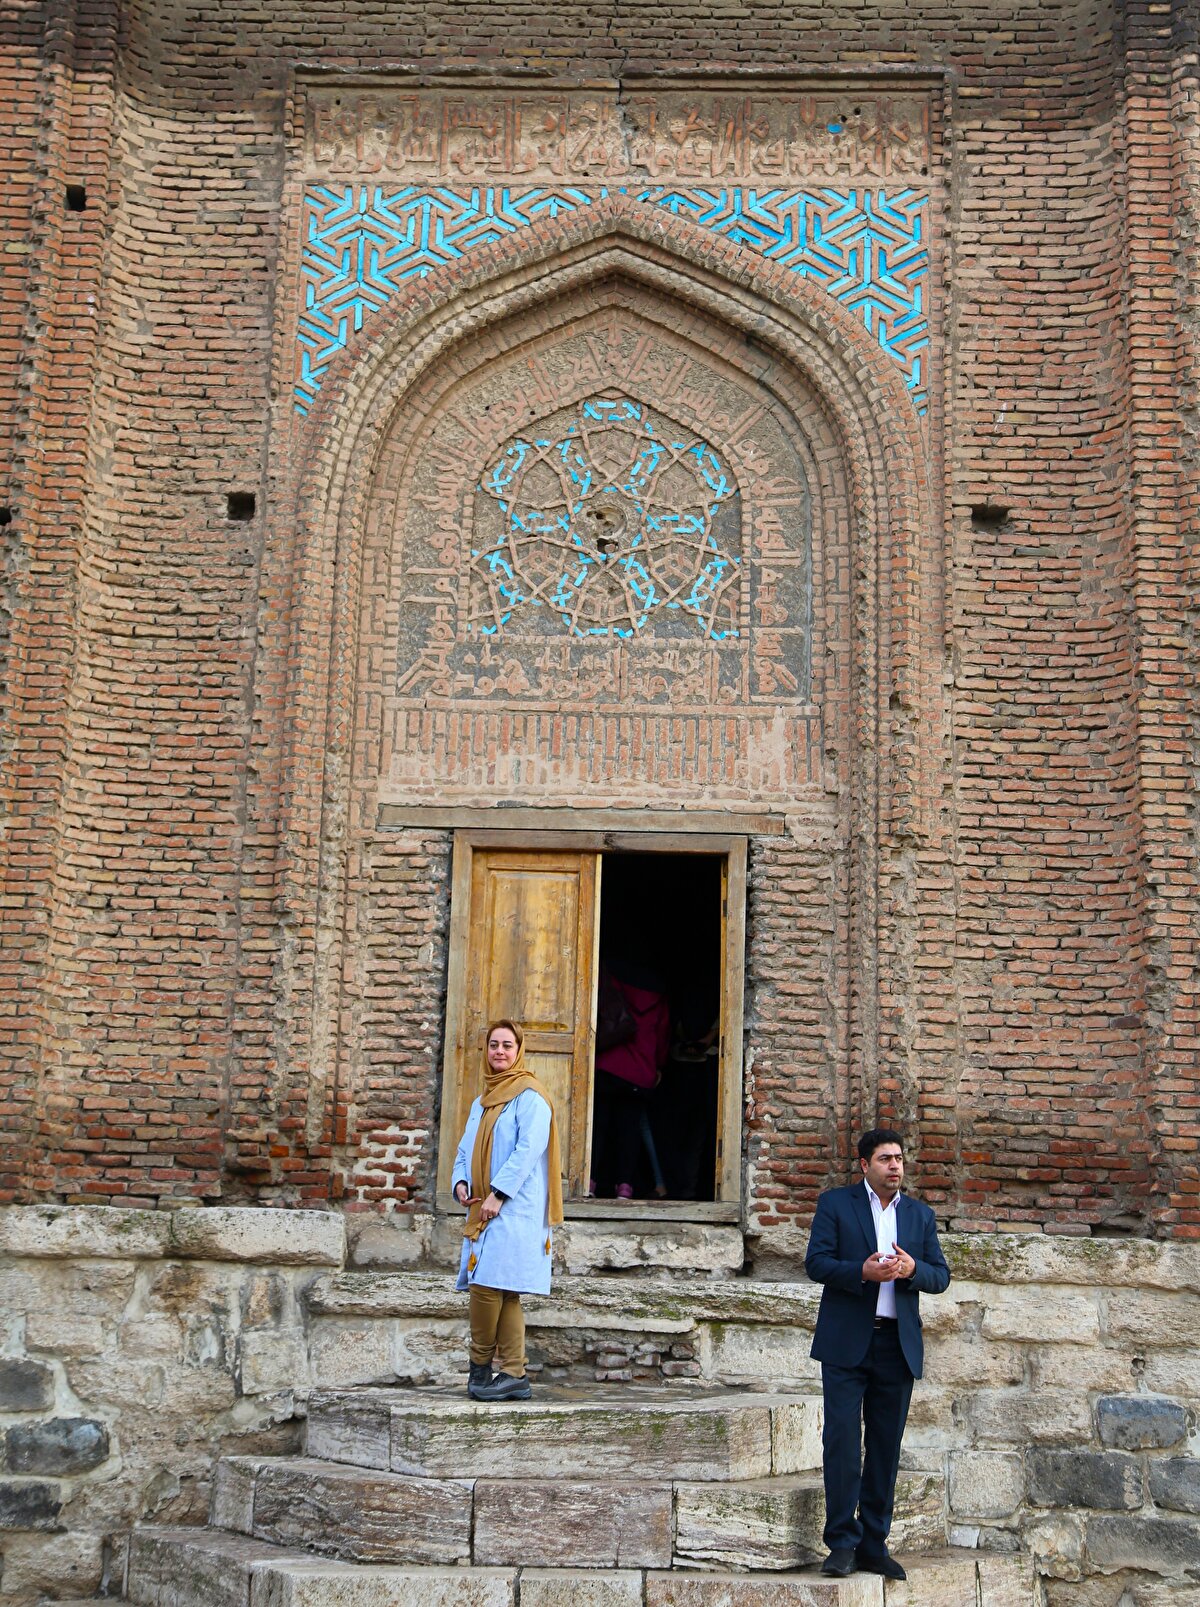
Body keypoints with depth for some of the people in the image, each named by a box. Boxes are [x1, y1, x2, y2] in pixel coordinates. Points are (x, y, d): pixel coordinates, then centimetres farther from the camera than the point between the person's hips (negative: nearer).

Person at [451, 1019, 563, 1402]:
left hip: (516, 1210, -8)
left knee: (488, 1285, -13)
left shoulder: (530, 1096, -4)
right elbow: (466, 1150, 23)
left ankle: (480, 1367, 0)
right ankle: (515, 1376, 7)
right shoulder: (482, 1102, 21)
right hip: (484, 1211, 8)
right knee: (502, 1294, 5)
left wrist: (498, 1193, -19)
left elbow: (529, 1149, -14)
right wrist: (460, 1182, 2)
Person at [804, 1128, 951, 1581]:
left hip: (898, 1346, 4)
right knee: (842, 1443, -7)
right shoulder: (835, 1203, 4)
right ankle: (842, 1543, 0)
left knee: (886, 1448, 7)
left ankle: (874, 1545, 16)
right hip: (846, 1343, -3)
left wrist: (912, 1269, -12)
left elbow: (941, 1276, 10)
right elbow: (816, 1262, -4)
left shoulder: (921, 1215, 14)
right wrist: (862, 1271, -20)